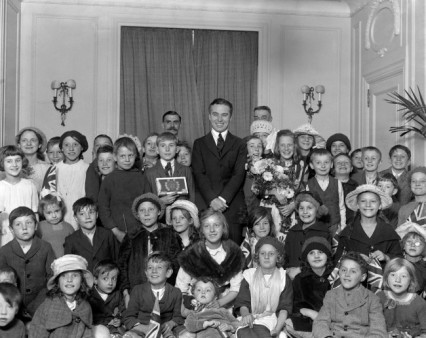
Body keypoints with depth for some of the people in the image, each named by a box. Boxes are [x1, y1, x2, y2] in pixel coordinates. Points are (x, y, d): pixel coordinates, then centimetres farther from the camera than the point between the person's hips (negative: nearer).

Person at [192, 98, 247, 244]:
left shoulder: (239, 144, 12)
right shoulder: (199, 144, 14)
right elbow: (199, 174, 3)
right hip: (205, 205, 0)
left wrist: (223, 199, -12)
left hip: (232, 206, 0)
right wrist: (212, 199, -11)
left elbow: (239, 175, 1)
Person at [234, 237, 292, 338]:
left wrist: (277, 329, -14)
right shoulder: (249, 275, 16)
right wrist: (246, 314, -17)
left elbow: (285, 307, 3)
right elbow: (242, 303, 9)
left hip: (270, 320, -1)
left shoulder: (284, 278, 12)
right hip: (248, 320, 1)